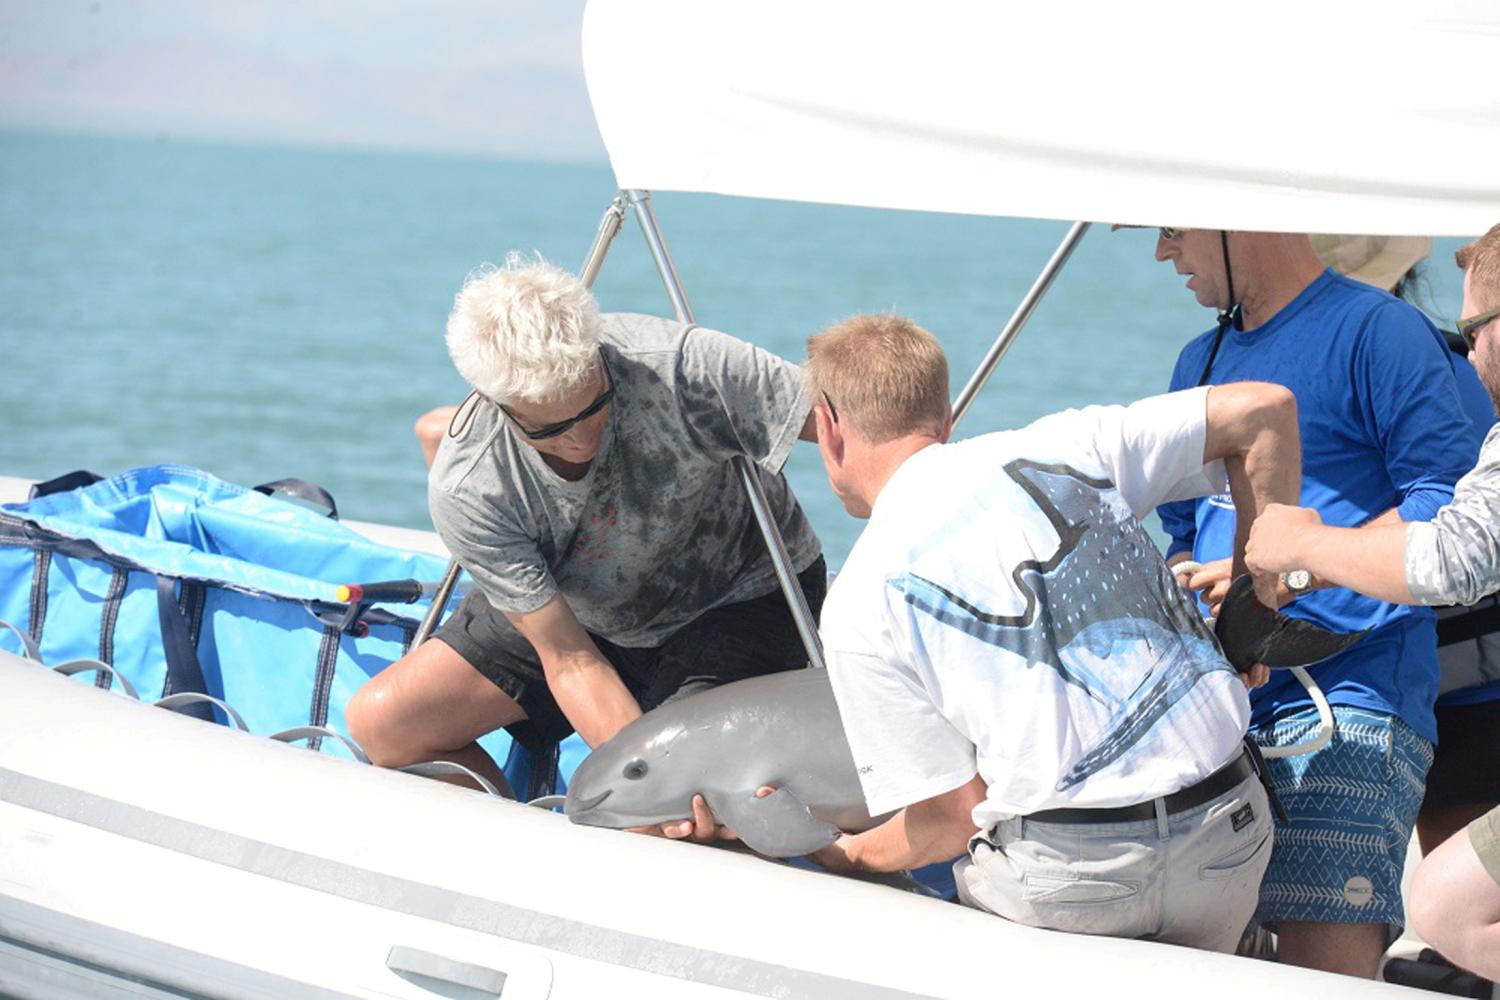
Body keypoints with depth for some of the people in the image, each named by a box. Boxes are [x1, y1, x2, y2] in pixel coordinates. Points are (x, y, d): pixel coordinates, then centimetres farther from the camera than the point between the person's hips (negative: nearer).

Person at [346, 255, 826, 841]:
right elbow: (571, 662, -24)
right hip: (572, 614, 3)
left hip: (742, 596, -3)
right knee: (381, 724, -9)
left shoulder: (676, 365, -34)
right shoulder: (466, 490, -26)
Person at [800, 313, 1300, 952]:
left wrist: (845, 857, 20)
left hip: (1065, 868, -4)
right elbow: (1264, 408, 9)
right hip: (1230, 829, 5)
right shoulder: (1057, 446, 9)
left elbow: (954, 814, 0)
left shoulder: (859, 605, 0)